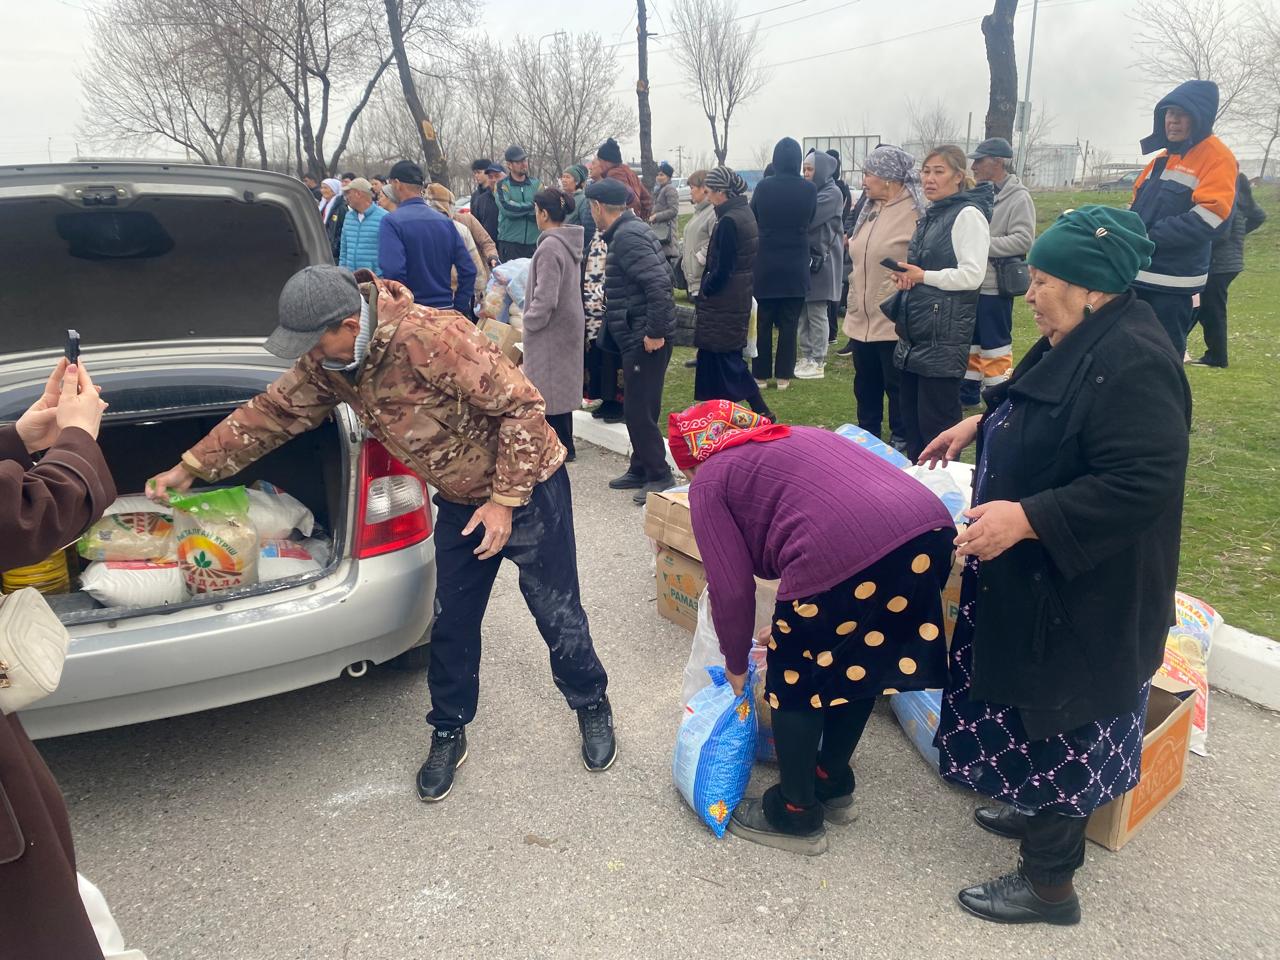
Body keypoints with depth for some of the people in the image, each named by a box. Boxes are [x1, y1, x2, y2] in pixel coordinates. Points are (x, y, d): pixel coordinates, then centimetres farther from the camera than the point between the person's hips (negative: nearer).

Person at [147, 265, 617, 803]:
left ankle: (592, 707, 33)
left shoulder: (431, 338, -33)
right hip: (460, 501, 7)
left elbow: (520, 406, -29)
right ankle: (448, 735, 31)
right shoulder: (329, 363, -8)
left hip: (527, 488, -6)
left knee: (558, 615, 7)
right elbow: (271, 412, 4)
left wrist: (504, 500, -23)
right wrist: (191, 467, 3)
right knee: (452, 623, 11)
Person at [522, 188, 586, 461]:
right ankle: (564, 444, 28)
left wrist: (530, 321, -10)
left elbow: (546, 297, -24)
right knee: (562, 384, 17)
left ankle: (561, 446, 10)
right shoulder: (570, 242, 6)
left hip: (551, 328, -9)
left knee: (549, 388, 1)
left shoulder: (550, 246, -22)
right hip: (569, 323, 9)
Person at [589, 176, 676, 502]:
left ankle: (659, 476, 5)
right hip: (637, 336, 10)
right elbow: (660, 276, 20)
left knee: (639, 410, -4)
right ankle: (640, 469, 27)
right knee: (637, 407, 16)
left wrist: (656, 331, -23)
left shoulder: (627, 237, -17)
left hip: (645, 339, -10)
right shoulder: (629, 230, 14)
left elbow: (659, 284, -26)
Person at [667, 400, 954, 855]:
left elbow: (732, 589, 9)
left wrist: (735, 664, 26)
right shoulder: (797, 435, 34)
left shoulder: (710, 480, 15)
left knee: (795, 682, 16)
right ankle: (833, 786, 44)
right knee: (860, 662, 27)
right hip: (930, 528, 8)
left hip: (847, 554, -7)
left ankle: (796, 816, 31)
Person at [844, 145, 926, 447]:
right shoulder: (870, 209, 12)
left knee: (897, 385, 4)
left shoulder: (915, 212, -14)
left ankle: (901, 440, 18)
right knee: (865, 384, 18)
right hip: (861, 317, 8)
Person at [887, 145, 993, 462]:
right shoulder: (931, 215, 17)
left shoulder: (968, 214, -10)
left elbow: (972, 275, -18)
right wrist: (906, 277, 6)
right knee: (910, 415, 15)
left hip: (943, 335, -9)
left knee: (936, 423, -5)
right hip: (915, 331, 9)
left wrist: (923, 276, -13)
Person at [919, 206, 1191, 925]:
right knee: (1034, 700, 23)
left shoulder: (1132, 361, -26)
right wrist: (981, 424, 14)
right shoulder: (1082, 341, 4)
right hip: (1039, 575, 10)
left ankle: (1050, 882, 24)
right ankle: (1043, 812, 46)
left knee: (1059, 718, 5)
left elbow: (1144, 481, -31)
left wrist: (1026, 516, -32)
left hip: (1085, 591, -10)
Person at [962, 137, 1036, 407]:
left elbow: (1023, 240, -20)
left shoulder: (1019, 198, -11)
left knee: (995, 346, 0)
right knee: (968, 341, 16)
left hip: (995, 287, -8)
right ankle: (968, 395, 29)